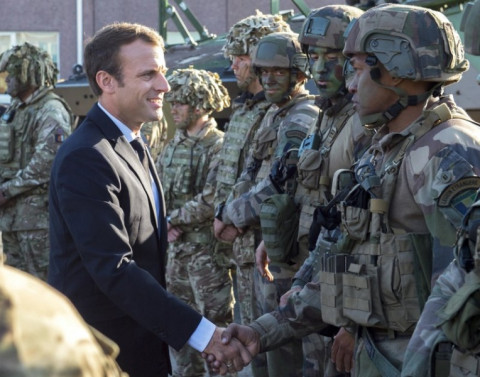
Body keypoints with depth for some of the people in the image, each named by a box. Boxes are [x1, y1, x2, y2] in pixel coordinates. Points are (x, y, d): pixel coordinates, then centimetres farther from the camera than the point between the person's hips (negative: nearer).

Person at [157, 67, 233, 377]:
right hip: (177, 248, 8)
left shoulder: (219, 146, -11)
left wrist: (172, 219, -11)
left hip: (207, 248, -8)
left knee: (215, 320, -3)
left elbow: (210, 200, -19)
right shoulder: (173, 147, 12)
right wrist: (166, 225, -7)